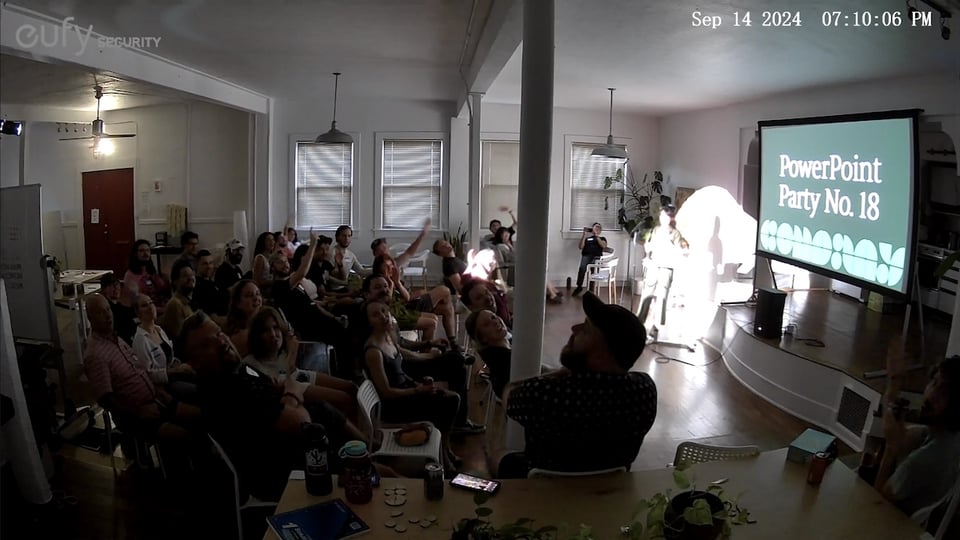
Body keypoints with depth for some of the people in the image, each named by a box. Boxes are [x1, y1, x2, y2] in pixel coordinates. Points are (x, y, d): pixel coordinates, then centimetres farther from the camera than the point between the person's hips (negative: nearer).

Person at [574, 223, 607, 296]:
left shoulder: (602, 238, 26)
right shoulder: (587, 238, 26)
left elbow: (604, 246, 4)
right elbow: (580, 247, 11)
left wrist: (596, 236, 2)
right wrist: (584, 235, 6)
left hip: (597, 256, 0)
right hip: (586, 255, 0)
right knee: (582, 267, -33)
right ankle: (579, 286, -26)